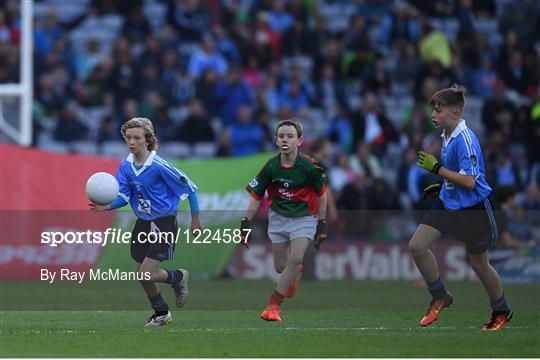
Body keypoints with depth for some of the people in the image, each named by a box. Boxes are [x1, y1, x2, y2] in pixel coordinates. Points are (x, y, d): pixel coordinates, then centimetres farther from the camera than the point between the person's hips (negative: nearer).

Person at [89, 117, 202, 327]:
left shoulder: (159, 166, -20)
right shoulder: (126, 166, -1)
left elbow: (189, 188, -12)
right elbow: (123, 196, 0)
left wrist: (195, 219, -6)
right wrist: (108, 206, -23)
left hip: (163, 225, -7)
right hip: (142, 224, 7)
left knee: (146, 275, -15)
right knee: (142, 276, 12)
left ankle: (178, 277, 17)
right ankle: (161, 313, 36)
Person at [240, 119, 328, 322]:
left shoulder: (309, 167, -17)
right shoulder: (271, 167, -12)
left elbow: (321, 194, -2)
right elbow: (256, 197, -2)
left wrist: (322, 224, -1)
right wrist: (246, 223, -7)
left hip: (304, 217, -3)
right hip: (278, 218, 3)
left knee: (295, 259, -23)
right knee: (281, 267, 9)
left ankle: (274, 304, -15)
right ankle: (294, 276, 48)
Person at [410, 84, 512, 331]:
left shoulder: (465, 140, -23)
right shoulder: (447, 136, 5)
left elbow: (469, 181, -28)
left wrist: (437, 168, -24)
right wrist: (442, 186, 11)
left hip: (472, 209, -8)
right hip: (447, 204, 8)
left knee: (478, 263, 8)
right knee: (417, 246, -6)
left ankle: (502, 311, 31)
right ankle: (440, 297, 12)